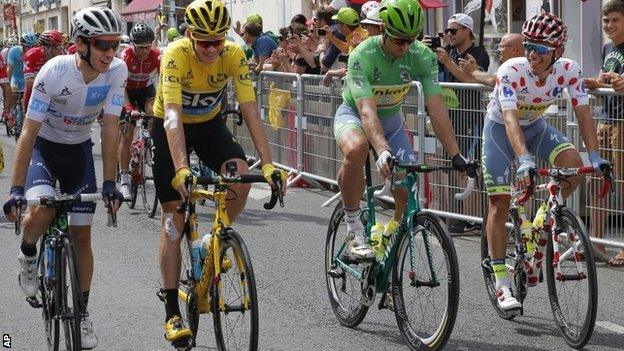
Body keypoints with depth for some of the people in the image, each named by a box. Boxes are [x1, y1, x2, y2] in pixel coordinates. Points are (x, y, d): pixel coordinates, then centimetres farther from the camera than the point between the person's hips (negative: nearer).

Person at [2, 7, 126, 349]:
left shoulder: (117, 71, -21)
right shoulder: (55, 71, -30)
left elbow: (109, 129, -17)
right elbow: (29, 132, -27)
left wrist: (109, 183, -23)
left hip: (78, 150, 3)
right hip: (43, 145, -3)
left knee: (81, 235, 3)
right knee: (41, 211, -30)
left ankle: (83, 312, 18)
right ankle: (28, 254, 3)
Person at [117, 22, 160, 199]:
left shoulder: (156, 56, -25)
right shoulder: (126, 56, -29)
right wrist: (128, 108, -48)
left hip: (146, 89, 1)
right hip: (128, 91, -1)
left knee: (154, 112, -32)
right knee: (127, 134, -7)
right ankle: (124, 180, -4)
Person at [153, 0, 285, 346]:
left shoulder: (234, 55, -23)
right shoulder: (176, 55, -32)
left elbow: (250, 111, -25)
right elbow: (173, 116, -41)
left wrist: (268, 164, -36)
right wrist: (181, 169, -53)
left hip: (210, 124, 2)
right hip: (171, 128, -2)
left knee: (241, 179, -27)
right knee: (173, 218, -4)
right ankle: (172, 313, 3)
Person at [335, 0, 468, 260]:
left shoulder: (423, 56, -19)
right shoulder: (363, 56, -30)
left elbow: (436, 108, -22)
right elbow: (367, 111, -40)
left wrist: (456, 155, -30)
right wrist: (383, 151, -55)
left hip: (391, 119, 4)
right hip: (354, 115, -4)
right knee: (356, 149, -39)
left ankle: (395, 230, 13)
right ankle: (353, 230, -25)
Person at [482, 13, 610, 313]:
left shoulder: (568, 70, -22)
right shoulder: (511, 71, -32)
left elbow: (583, 113, -20)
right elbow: (510, 119, -42)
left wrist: (594, 156, -32)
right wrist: (524, 159, -56)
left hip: (535, 126, 3)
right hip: (501, 128, -3)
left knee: (573, 163, -25)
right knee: (500, 203, -8)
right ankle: (501, 284, -2)